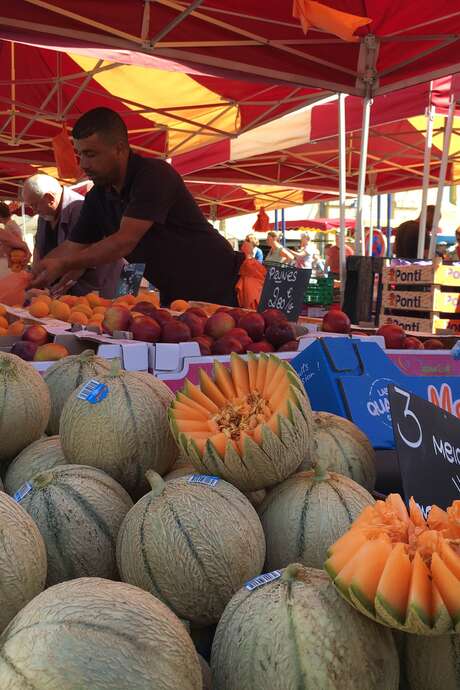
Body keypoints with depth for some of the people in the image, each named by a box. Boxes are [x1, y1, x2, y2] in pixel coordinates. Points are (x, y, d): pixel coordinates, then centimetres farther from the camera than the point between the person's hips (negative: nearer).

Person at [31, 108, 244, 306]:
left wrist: (62, 265, -33)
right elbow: (72, 249, 4)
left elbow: (125, 242, -30)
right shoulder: (97, 197, 2)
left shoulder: (154, 175, -22)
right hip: (175, 296, 7)